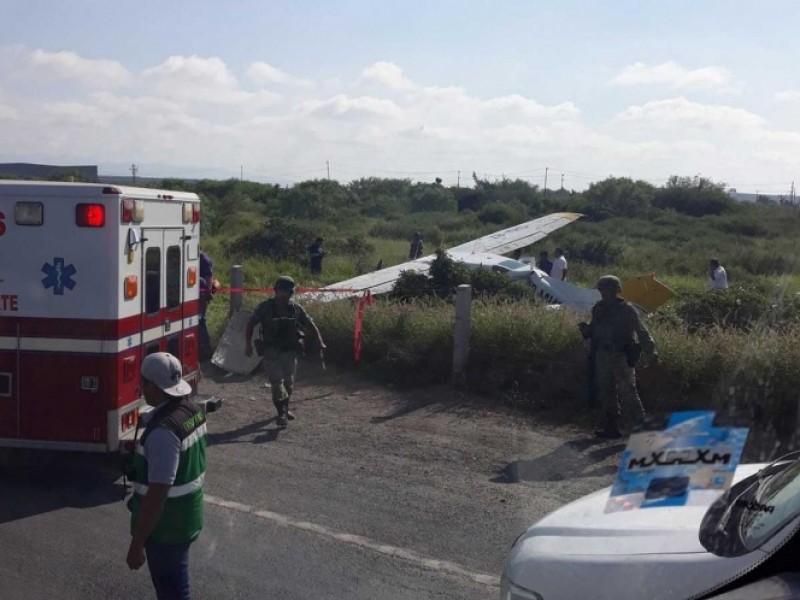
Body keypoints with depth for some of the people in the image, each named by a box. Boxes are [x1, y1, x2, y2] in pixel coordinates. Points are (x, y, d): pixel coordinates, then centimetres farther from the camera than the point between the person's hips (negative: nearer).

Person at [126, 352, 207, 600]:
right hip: (187, 517, 8)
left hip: (166, 528, -8)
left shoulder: (163, 431, -30)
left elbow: (157, 495, -28)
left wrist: (137, 544, -22)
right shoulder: (193, 411, -1)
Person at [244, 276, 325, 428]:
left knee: (288, 382, 11)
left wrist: (320, 342, -1)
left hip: (290, 351, 3)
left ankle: (285, 408, 33)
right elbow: (251, 324, -1)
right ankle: (282, 413, -15)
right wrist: (248, 344, -10)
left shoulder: (296, 308, 1)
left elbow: (311, 324, 7)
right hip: (271, 351, -3)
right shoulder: (266, 307, -5)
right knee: (277, 381, -13)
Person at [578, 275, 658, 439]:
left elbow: (642, 332, -9)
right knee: (606, 392, 10)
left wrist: (651, 352, -17)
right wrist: (585, 329, -4)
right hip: (602, 356, 7)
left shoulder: (626, 309, -8)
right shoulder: (599, 309, 10)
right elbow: (593, 332, 18)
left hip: (622, 357, -6)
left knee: (627, 392, -9)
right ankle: (612, 427, 18)